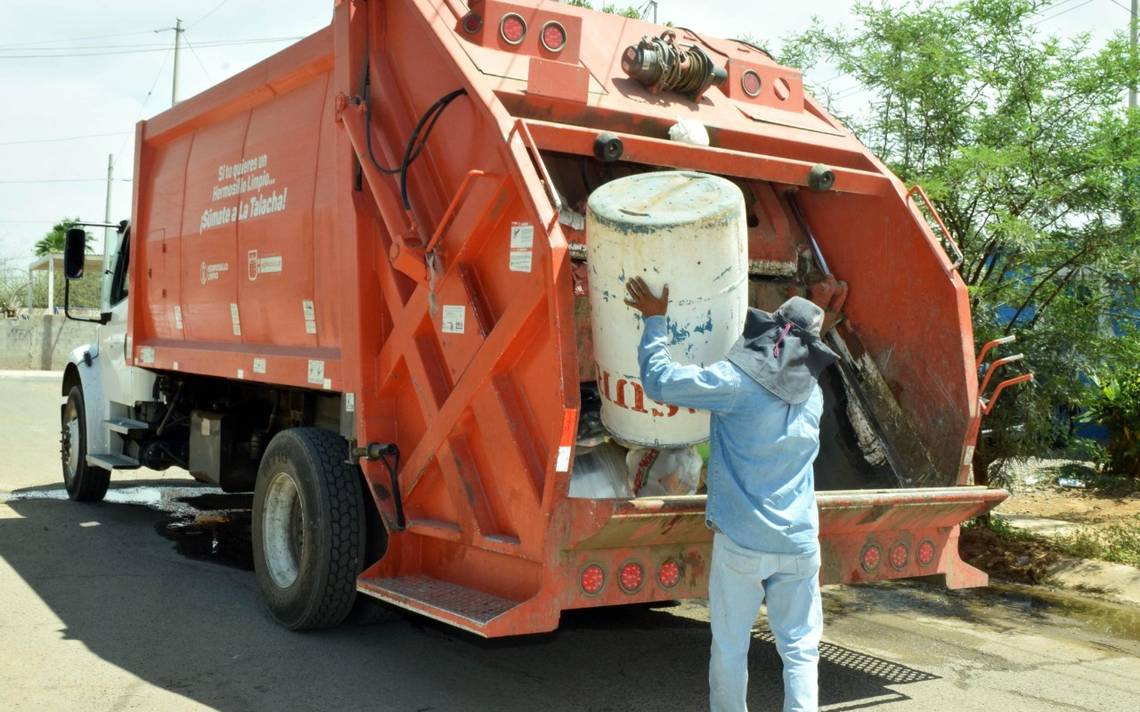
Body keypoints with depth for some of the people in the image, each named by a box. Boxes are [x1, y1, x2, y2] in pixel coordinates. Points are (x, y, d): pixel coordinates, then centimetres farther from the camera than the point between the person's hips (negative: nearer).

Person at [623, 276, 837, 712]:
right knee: (800, 649, 11)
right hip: (800, 544, 4)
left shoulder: (735, 382, -11)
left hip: (741, 541, -4)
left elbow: (658, 381, -10)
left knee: (730, 648, 11)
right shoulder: (811, 393, 8)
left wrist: (655, 320, 2)